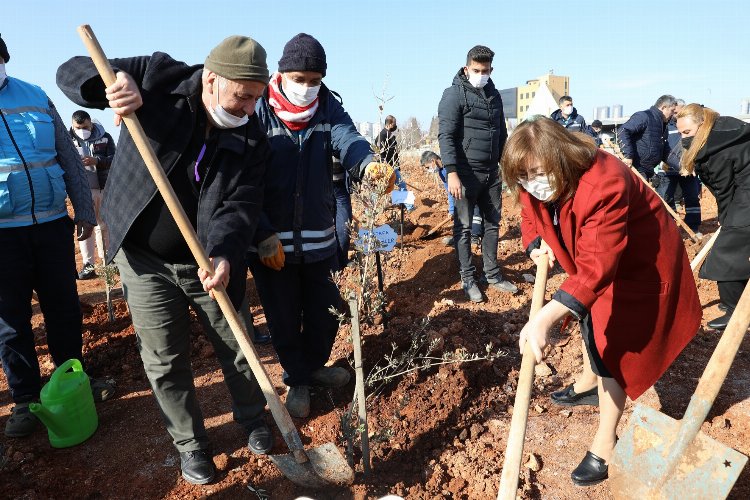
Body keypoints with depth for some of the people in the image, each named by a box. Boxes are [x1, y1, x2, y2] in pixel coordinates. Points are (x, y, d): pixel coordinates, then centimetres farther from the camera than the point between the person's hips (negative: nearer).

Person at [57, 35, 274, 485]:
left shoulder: (252, 140, -9)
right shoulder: (159, 78, -10)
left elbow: (241, 205, -16)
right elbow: (72, 73, -2)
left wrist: (224, 253, -35)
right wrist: (113, 81, -26)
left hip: (210, 262, 1)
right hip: (146, 262, 0)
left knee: (237, 349, 11)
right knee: (165, 363, 9)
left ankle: (254, 421, 39)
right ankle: (191, 445, 31)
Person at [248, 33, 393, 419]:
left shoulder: (328, 108, 1)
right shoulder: (257, 112, -8)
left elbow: (348, 140, -19)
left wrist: (369, 164, -43)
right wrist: (264, 234, -18)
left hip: (319, 237, 3)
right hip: (271, 240, -3)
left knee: (326, 311, 15)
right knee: (284, 318, 10)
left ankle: (315, 366, 42)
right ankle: (297, 381, 33)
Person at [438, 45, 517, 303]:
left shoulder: (494, 94, 14)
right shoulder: (454, 94, -7)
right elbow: (446, 136, -15)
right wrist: (452, 172, -22)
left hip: (492, 173, 7)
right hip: (466, 173, -7)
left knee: (492, 224, 12)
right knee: (464, 227, 2)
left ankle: (492, 274, 25)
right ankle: (468, 279, 12)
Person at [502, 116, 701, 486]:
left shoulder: (603, 186, -41)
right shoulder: (536, 186, -16)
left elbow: (596, 268, -48)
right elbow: (530, 218, 5)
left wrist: (545, 319, -57)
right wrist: (536, 247, -18)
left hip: (636, 263, -8)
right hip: (592, 254, 8)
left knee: (610, 342, -7)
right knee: (591, 318, 24)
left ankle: (605, 442, 7)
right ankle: (591, 382, 52)